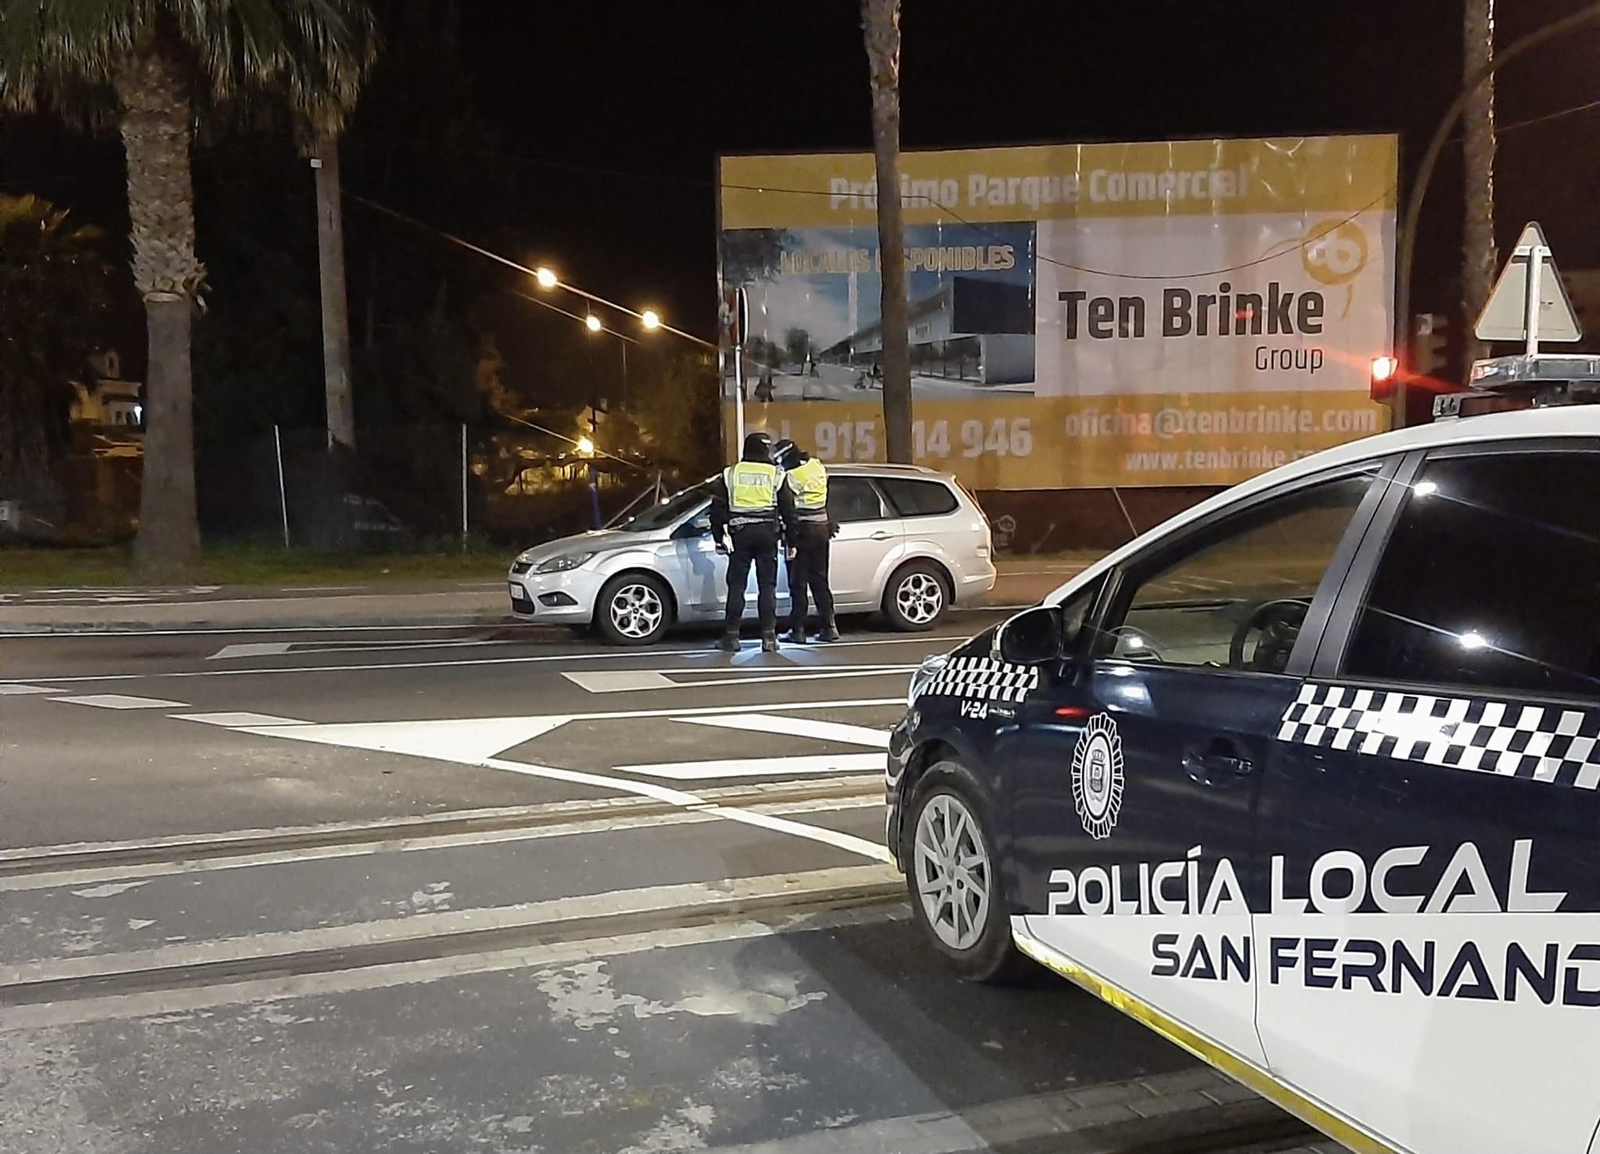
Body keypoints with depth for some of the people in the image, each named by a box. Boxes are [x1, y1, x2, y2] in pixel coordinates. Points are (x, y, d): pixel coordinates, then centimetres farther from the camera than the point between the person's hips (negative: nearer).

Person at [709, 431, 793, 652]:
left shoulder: (730, 474, 7)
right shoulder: (776, 475, 4)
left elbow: (718, 508, 6)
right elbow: (788, 509, 5)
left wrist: (719, 538, 12)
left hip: (740, 534, 0)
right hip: (767, 533, 0)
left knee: (736, 585, 5)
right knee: (767, 586, 4)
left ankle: (732, 636, 4)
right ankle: (769, 636, 2)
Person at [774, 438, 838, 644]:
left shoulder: (790, 476, -15)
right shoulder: (818, 467, 4)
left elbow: (790, 511, -16)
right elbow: (825, 502, 10)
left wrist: (790, 539, -14)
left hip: (802, 531, -6)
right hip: (821, 529, 6)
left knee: (798, 583, 1)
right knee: (820, 580, 14)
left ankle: (798, 629, 2)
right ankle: (829, 626, 13)